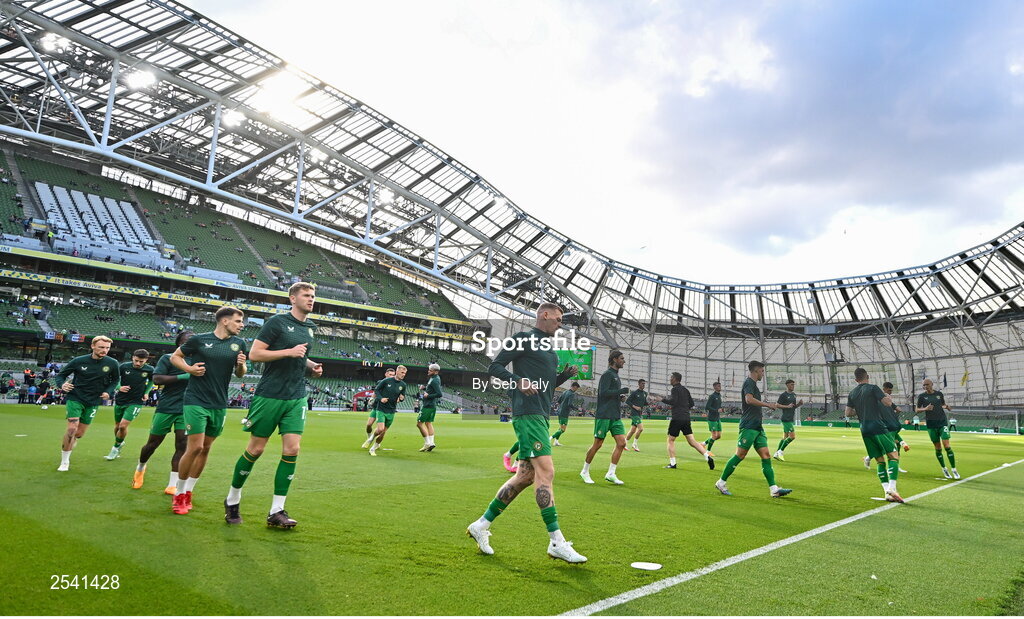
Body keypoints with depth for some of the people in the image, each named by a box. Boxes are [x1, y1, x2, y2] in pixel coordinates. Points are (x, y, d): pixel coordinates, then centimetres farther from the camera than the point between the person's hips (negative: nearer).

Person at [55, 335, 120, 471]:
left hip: (93, 402, 3)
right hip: (75, 398, -3)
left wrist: (108, 391, -6)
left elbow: (115, 380, 10)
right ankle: (64, 461, 1)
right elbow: (61, 374, 1)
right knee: (72, 428, -16)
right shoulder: (79, 361, -11)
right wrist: (62, 384, -20)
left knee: (80, 433, 8)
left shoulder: (112, 364, -7)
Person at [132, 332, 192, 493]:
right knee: (153, 443, 10)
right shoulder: (168, 358, -3)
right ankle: (140, 468, 42)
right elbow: (156, 379, -15)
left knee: (182, 445, -6)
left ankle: (172, 485, 2)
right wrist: (182, 377, -23)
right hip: (166, 408, -2)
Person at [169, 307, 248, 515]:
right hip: (196, 401, -4)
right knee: (195, 447, -10)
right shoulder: (199, 339, -5)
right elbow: (175, 357, 8)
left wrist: (241, 365, -11)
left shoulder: (239, 344, 4)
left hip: (219, 404, 4)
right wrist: (189, 368, -11)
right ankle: (178, 494, 10)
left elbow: (239, 374, 11)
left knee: (205, 449, 10)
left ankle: (188, 493, 26)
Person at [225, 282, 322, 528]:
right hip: (269, 395, -5)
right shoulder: (277, 322, -7)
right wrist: (289, 352, -19)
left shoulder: (311, 327, 13)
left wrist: (312, 366, 9)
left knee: (292, 449, -5)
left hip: (297, 398, 5)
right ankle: (232, 500, 27)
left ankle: (276, 511, 4)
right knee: (255, 449, 4)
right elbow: (254, 354, -11)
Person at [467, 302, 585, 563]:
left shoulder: (549, 347, 22)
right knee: (546, 471, -13)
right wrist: (518, 381, -22)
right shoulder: (523, 338, -3)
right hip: (528, 413, -10)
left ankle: (481, 525, 19)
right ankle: (557, 543, -8)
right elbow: (494, 367, -7)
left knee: (525, 476, 9)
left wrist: (565, 374, 10)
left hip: (541, 416, 10)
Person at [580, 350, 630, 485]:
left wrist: (619, 397, 9)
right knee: (597, 444, -2)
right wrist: (621, 391, -15)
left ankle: (611, 474, 4)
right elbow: (603, 392, -20)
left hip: (616, 416, 9)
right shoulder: (607, 374, -8)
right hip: (604, 416, -9)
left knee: (621, 443, -2)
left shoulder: (616, 376, 20)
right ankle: (585, 472, 13)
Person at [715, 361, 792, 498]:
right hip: (748, 426, -10)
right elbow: (749, 399, -24)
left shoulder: (753, 384, 22)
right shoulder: (749, 382, -7)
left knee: (766, 456, 2)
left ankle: (774, 489, -1)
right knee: (740, 455, -7)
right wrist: (768, 405, -19)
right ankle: (721, 482, 1)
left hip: (757, 427, 10)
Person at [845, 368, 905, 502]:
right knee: (894, 456, -4)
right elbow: (888, 403, -8)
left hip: (865, 430, 6)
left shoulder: (852, 393, 14)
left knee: (880, 461, 9)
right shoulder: (872, 388, -2)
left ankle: (887, 492, 1)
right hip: (878, 427, -6)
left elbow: (848, 413, 14)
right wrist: (889, 397, 13)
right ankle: (892, 488, -21)